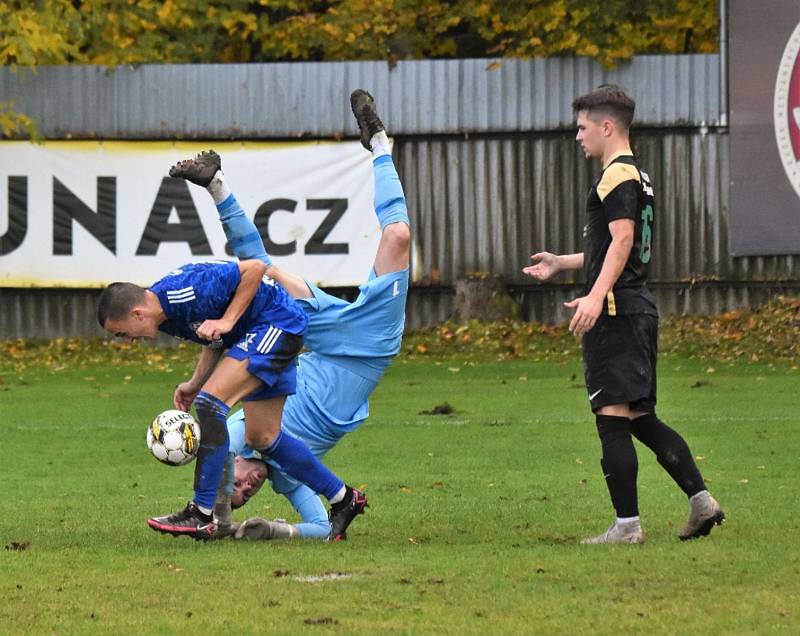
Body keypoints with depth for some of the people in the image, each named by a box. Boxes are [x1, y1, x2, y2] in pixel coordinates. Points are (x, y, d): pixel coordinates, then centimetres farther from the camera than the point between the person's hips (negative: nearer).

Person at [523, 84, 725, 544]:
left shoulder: (617, 176, -10)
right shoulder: (637, 176, 22)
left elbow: (622, 239, -22)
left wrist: (596, 296, -32)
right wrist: (561, 264, 39)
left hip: (616, 313, -10)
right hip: (640, 309, 10)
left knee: (613, 416, -9)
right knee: (641, 417, 13)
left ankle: (627, 524, -11)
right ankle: (702, 500, 8)